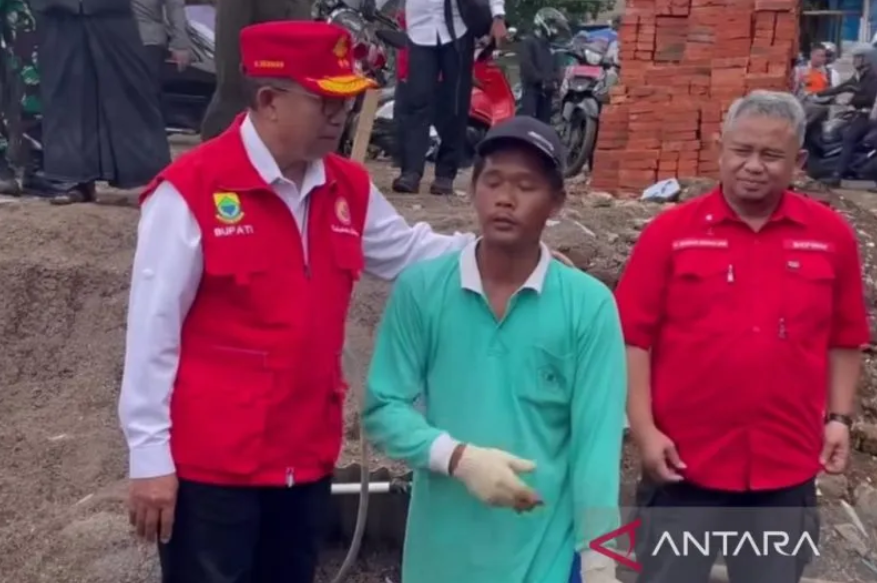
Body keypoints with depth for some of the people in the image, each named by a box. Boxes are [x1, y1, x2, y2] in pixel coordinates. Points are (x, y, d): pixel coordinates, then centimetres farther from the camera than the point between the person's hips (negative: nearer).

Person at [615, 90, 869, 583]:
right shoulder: (670, 231, -5)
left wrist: (839, 418, 1)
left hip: (788, 467, 2)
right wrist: (645, 430, -10)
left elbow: (845, 339, 8)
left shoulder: (831, 234, 1)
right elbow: (633, 338, -6)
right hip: (685, 462, -2)